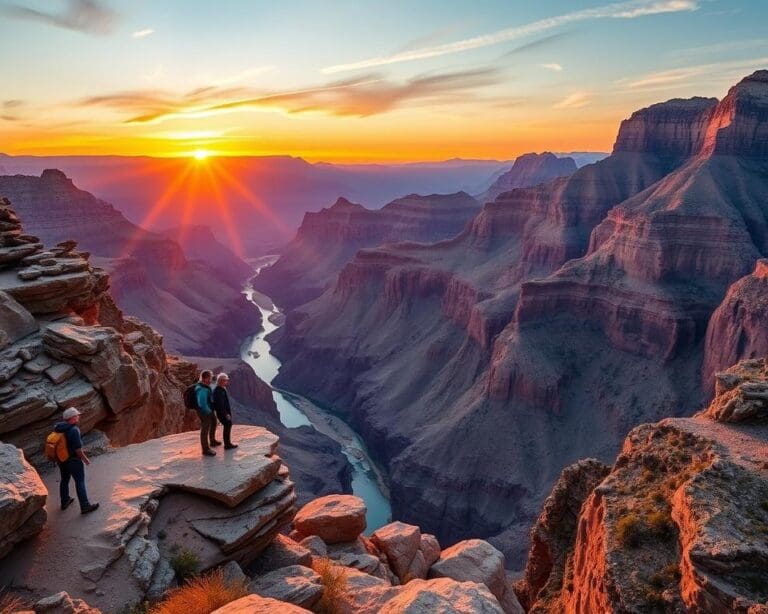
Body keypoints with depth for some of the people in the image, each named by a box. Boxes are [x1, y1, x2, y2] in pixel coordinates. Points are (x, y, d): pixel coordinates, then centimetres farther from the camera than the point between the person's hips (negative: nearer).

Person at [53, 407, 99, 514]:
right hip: (73, 460, -8)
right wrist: (85, 459, -9)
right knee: (80, 482, 2)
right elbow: (78, 450, -24)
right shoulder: (74, 430, -28)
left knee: (64, 480, 23)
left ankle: (65, 502, 39)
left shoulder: (58, 427, -4)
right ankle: (85, 506, 8)